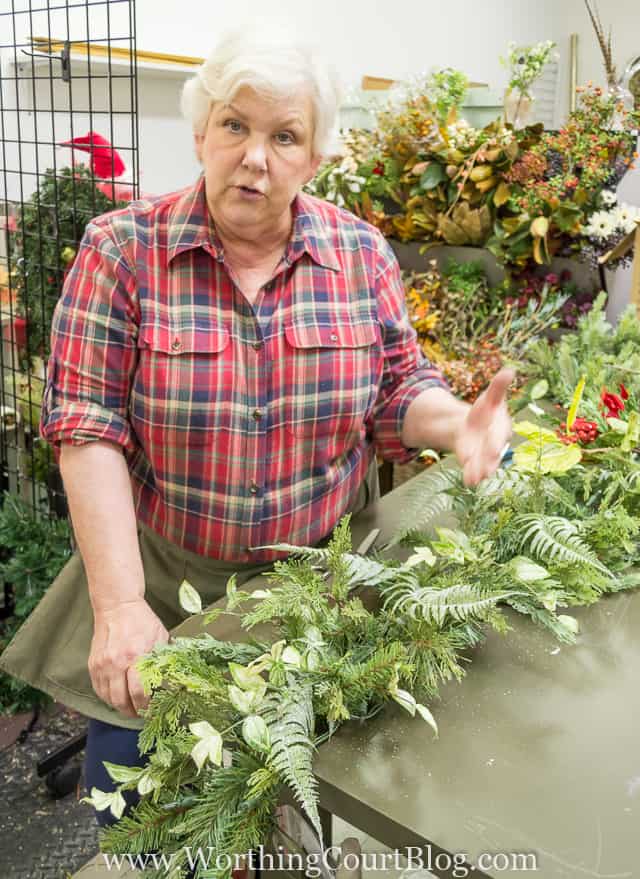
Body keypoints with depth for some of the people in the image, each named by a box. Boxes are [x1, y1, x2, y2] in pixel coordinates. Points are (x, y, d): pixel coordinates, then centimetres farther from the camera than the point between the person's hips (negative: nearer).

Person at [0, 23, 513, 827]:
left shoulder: (360, 254, -3)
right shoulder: (123, 250, -10)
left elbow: (398, 393, 3)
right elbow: (89, 430, -14)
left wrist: (458, 421, -22)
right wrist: (120, 606, -20)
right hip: (166, 584, -1)